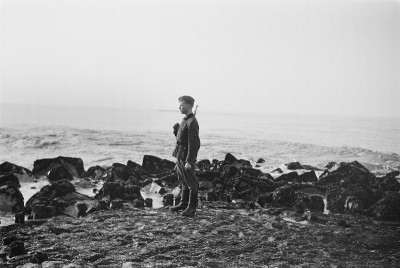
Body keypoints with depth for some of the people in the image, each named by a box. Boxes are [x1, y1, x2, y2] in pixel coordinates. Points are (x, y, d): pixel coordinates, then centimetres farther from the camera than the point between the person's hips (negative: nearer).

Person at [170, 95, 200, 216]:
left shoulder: (192, 122, -18)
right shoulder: (185, 120, 12)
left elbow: (193, 144, -22)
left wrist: (189, 161, -24)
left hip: (187, 156, -10)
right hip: (180, 155, 10)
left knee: (191, 182, -2)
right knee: (183, 181, 17)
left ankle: (192, 207, 5)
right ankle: (184, 203, 28)